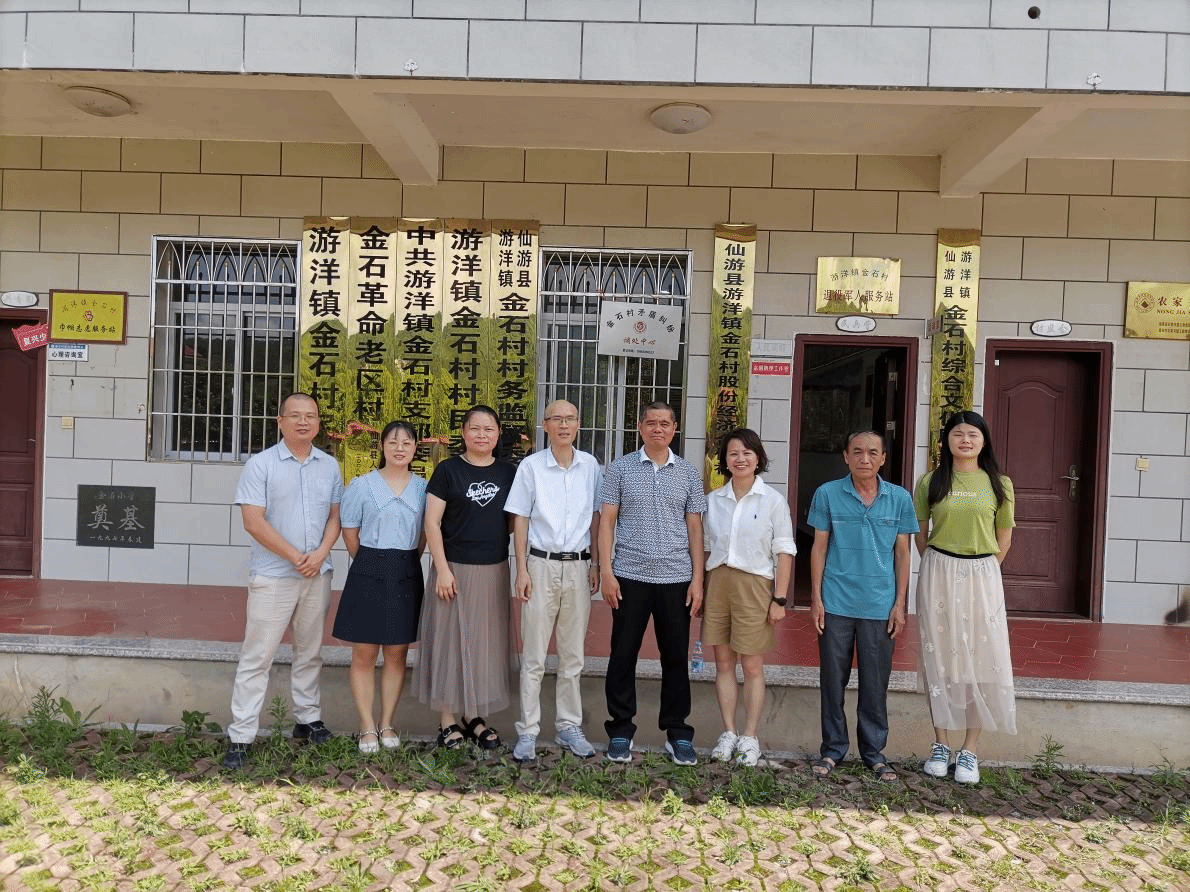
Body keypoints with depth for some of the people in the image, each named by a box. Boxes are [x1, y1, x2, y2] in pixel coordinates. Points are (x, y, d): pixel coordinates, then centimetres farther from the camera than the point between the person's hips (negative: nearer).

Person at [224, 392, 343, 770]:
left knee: (310, 652, 15)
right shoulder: (261, 464, -5)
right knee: (257, 656, -1)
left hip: (318, 574, 4)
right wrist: (295, 557, -14)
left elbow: (335, 517, 9)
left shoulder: (329, 466, 8)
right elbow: (253, 521, -12)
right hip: (273, 576, -4)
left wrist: (320, 554, -9)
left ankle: (308, 718, 29)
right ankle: (240, 737, 7)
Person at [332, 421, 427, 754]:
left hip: (407, 575, 2)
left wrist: (406, 563, 6)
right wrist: (372, 564, 6)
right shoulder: (362, 485, 0)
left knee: (397, 653, 9)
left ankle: (386, 724, 22)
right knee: (364, 653, 2)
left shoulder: (424, 488, 5)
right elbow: (349, 531, 4)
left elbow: (425, 533, 11)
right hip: (369, 573, -2)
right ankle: (367, 728, 15)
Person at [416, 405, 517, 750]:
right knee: (450, 640, 4)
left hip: (494, 572, 4)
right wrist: (442, 570, -12)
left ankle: (475, 716, 26)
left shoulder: (508, 473, 6)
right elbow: (432, 523, -6)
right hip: (455, 569, -3)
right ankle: (447, 719, 17)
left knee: (486, 642, 11)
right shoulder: (448, 470, -3)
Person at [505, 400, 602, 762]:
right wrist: (522, 570, -6)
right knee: (533, 657, 2)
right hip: (541, 565, -2)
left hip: (578, 567, 3)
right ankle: (527, 731, 13)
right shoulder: (531, 465, -2)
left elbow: (595, 518, 10)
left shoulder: (590, 465, 5)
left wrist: (595, 565, 6)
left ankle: (569, 727, 24)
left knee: (573, 655, 12)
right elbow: (520, 520, -1)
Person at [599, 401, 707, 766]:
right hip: (630, 577, -1)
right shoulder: (620, 468, 3)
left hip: (676, 579, 1)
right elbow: (607, 521, 2)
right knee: (623, 655, 5)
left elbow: (694, 528, 8)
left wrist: (697, 579, 2)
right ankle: (620, 730, 19)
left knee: (676, 657, 8)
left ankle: (677, 733, 21)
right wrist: (606, 571, -6)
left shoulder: (689, 473, 8)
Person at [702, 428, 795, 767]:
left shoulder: (773, 500, -2)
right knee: (723, 663, 8)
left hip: (754, 585, -3)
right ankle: (728, 733, 18)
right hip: (717, 583, 3)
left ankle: (750, 738, 14)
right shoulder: (713, 500, 7)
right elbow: (707, 548, 12)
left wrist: (779, 598, -8)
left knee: (752, 666, 2)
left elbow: (784, 552, -3)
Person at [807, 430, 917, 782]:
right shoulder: (828, 494, -2)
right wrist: (816, 598, -1)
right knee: (832, 680, 9)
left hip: (880, 606, 1)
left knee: (875, 684, 9)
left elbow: (902, 553, 7)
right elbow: (819, 548, 2)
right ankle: (832, 749, 24)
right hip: (836, 604, 0)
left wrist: (900, 604, 3)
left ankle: (874, 752, 26)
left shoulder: (900, 498, 1)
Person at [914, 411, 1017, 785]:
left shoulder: (998, 484, 4)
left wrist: (980, 570, 8)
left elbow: (1004, 538, 10)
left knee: (982, 661, 0)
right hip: (938, 575, 0)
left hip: (982, 576, 0)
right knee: (940, 658, 5)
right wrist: (941, 567, 7)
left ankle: (969, 751, 12)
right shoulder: (931, 482, 4)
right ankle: (940, 745, 17)